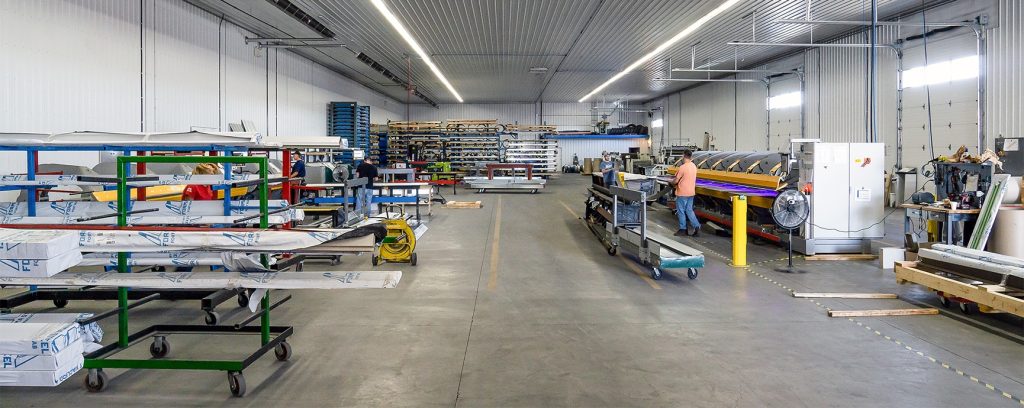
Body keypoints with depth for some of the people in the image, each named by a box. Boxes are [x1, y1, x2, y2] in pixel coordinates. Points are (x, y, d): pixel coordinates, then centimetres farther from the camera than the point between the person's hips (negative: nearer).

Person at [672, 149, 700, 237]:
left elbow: (676, 181, -13)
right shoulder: (694, 166, 5)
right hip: (691, 192, 7)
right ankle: (697, 227, 7)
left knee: (681, 211, 5)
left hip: (682, 193, -7)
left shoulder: (682, 167, -20)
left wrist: (671, 181, 8)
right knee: (689, 210, 15)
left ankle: (683, 229, 13)